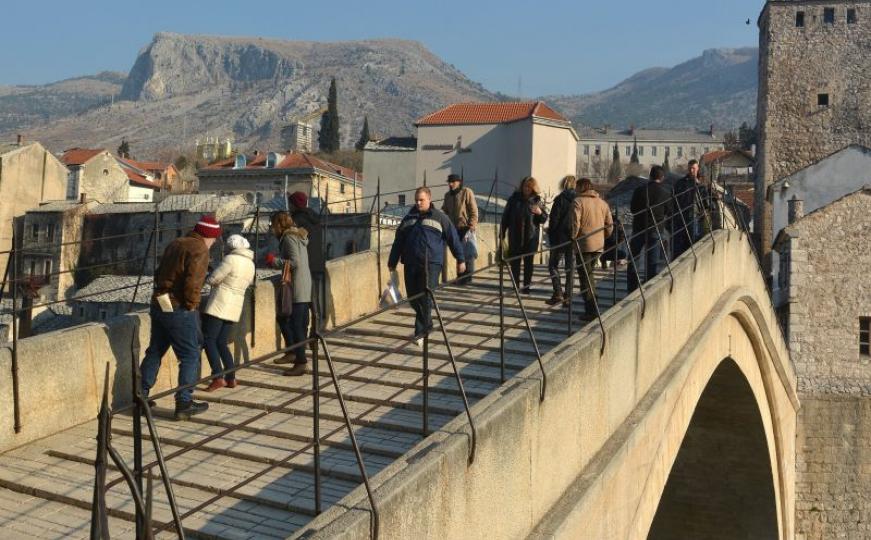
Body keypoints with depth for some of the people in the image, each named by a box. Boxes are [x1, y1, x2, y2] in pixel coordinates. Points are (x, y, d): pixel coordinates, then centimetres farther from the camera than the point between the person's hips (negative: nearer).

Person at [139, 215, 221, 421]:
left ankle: (141, 396, 26)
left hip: (159, 304, 8)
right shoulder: (199, 250, -13)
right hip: (179, 310, -8)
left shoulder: (175, 244, 13)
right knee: (190, 356, 3)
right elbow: (192, 283, -25)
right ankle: (184, 403, 4)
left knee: (154, 352, 19)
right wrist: (191, 304, -11)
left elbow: (159, 274, 18)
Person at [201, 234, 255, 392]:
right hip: (235, 308, 8)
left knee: (208, 340, -5)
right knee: (221, 343, 14)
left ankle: (218, 377, -14)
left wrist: (207, 279, 11)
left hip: (219, 305, -8)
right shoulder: (251, 264, 11)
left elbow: (212, 279, -11)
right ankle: (231, 378, 10)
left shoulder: (231, 259, -12)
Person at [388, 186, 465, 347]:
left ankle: (421, 332, -4)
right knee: (413, 297, 5)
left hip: (431, 263, -5)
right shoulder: (409, 218, 16)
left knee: (426, 298, -10)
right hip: (410, 264, 5)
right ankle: (427, 324, 27)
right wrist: (392, 262, 23)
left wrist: (460, 259, 5)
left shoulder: (439, 217, 4)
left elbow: (453, 238, 5)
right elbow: (398, 242, 22)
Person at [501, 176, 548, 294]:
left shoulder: (537, 201, 1)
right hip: (515, 236, 1)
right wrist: (502, 232, 3)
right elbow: (506, 216, 6)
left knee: (528, 262, 4)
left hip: (531, 236, -1)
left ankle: (526, 286, 11)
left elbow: (544, 219, 4)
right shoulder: (514, 198, 2)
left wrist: (540, 213, -17)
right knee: (515, 261, 5)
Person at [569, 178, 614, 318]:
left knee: (585, 276, -1)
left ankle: (591, 311, -4)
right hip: (599, 245, 6)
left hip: (583, 245, -6)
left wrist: (573, 238, -6)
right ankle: (592, 304, 22)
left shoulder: (578, 201, -7)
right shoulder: (603, 203, 11)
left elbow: (575, 223, -17)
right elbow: (610, 225, 11)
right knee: (589, 273, 20)